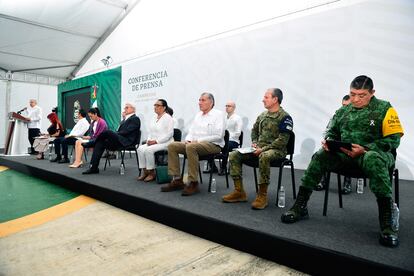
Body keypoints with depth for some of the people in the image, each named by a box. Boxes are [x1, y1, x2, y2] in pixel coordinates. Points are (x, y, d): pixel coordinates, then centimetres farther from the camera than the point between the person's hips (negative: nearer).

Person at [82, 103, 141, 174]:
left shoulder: (135, 119, 0)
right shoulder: (124, 120, 27)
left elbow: (127, 131, -12)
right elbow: (119, 132, 19)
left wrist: (115, 134, -12)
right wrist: (114, 134, -1)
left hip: (126, 141, -9)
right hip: (118, 140, 9)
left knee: (107, 132, -25)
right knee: (100, 143, -12)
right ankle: (94, 167, -14)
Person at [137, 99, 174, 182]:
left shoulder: (168, 118, -8)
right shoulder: (155, 118, 16)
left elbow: (169, 134, -17)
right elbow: (150, 132, 20)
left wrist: (156, 141, -19)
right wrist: (149, 140, -1)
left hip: (165, 143, -8)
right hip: (153, 142, 8)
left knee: (148, 150, -29)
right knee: (140, 149, -16)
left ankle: (152, 173, -14)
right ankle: (145, 172, -10)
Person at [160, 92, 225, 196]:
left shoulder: (218, 114, -5)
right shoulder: (198, 115, 18)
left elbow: (218, 136, -16)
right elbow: (191, 131, 20)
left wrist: (198, 140, -17)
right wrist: (188, 140, -3)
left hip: (213, 145, -8)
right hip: (195, 143, 8)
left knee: (191, 147, -37)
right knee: (172, 146, -7)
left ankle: (193, 183, -28)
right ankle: (177, 180, -7)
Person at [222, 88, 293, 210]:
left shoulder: (285, 117, -8)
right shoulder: (262, 115, 14)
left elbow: (282, 140, -16)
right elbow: (254, 130, 27)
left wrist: (263, 149, -20)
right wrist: (254, 143, 7)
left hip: (277, 150, -7)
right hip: (260, 148, 7)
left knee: (264, 157, -41)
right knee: (234, 155, -9)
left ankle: (262, 195, -29)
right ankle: (239, 192, -9)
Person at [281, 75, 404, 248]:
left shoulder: (384, 109, 0)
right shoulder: (343, 111, 13)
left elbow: (393, 139, -7)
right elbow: (332, 132, 18)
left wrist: (365, 149, -20)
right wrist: (328, 142, -7)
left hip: (375, 153, -4)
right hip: (345, 154, 4)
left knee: (373, 159, -39)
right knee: (320, 156, -19)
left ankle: (387, 222, -35)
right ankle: (300, 206, -15)